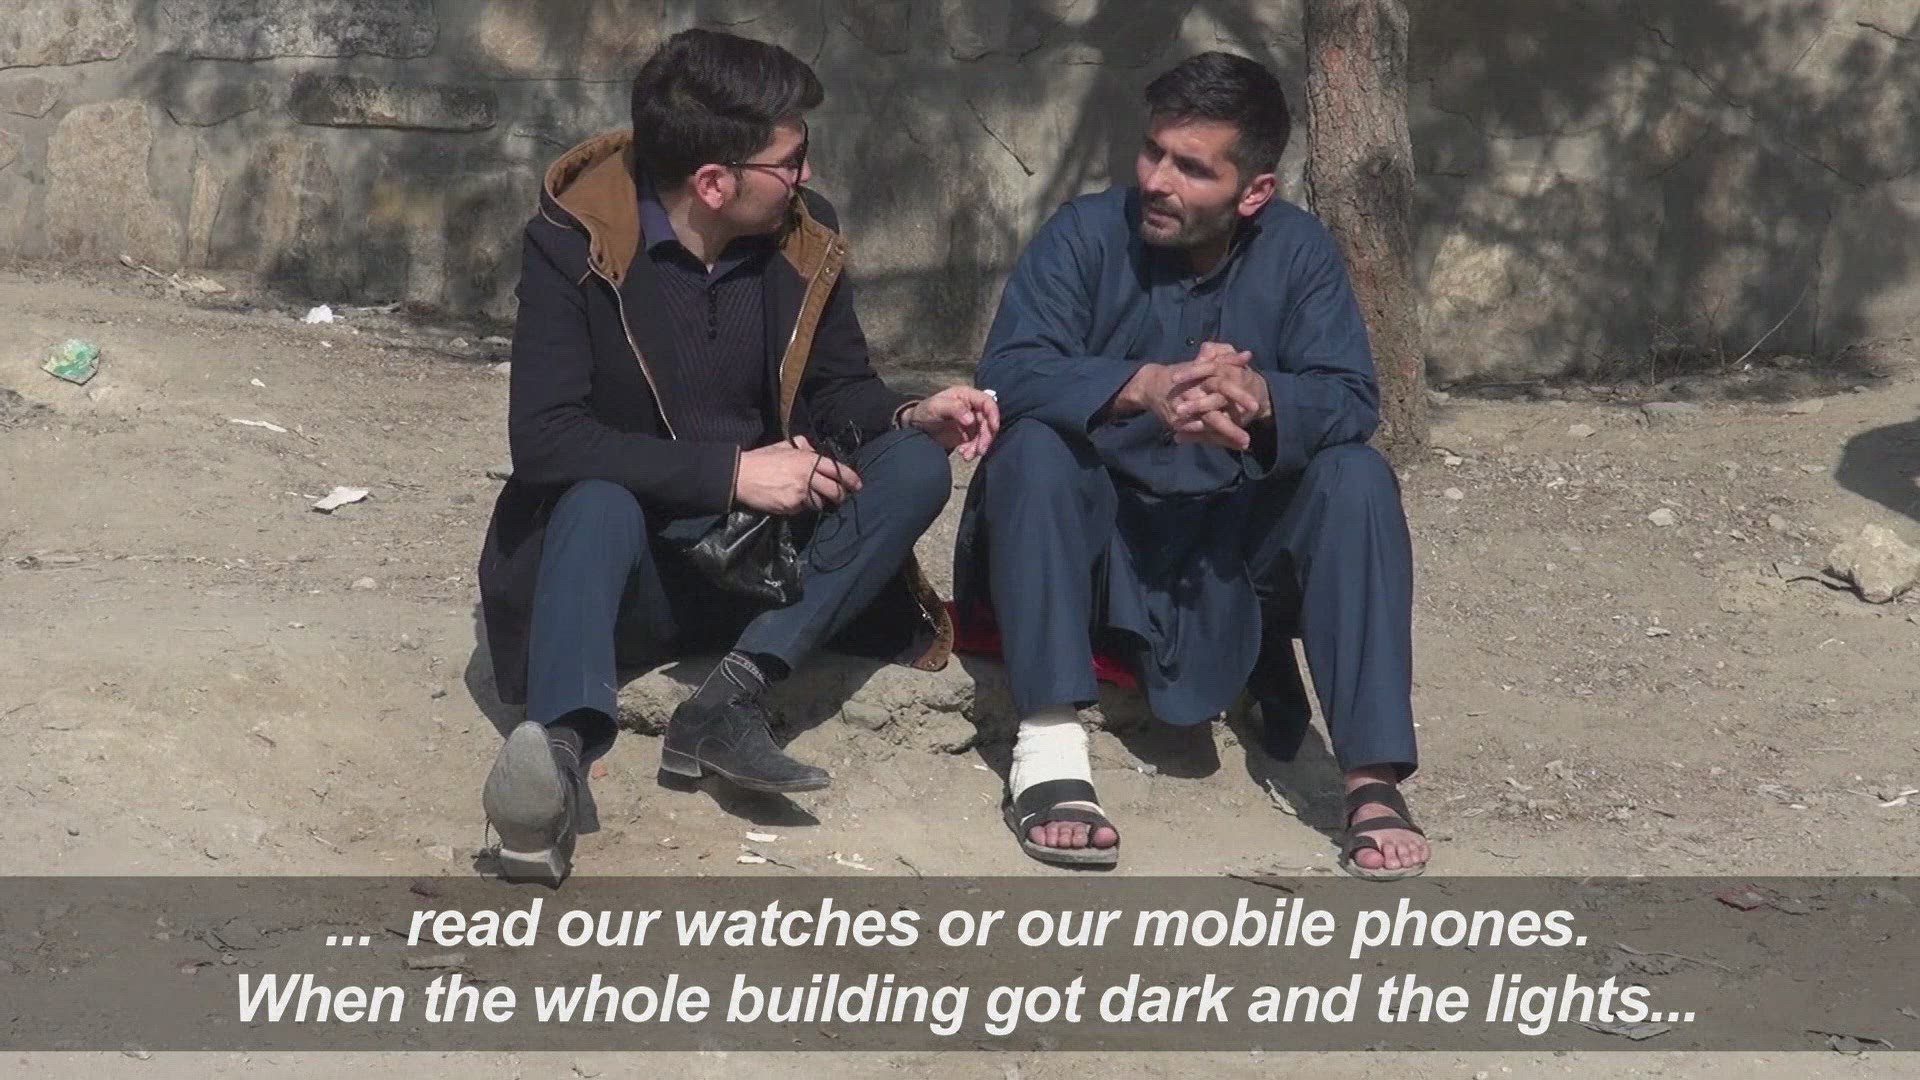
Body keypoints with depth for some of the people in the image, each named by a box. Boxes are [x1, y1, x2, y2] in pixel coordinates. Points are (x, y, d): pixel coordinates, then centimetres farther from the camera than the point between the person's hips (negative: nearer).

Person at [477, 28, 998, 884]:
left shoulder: (804, 235, 0)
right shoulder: (574, 243, -14)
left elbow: (836, 390, 12)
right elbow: (543, 438, -21)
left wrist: (911, 416, -12)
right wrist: (731, 471, -26)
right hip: (632, 559, -4)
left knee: (916, 468, -20)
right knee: (599, 503, -37)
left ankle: (730, 699, -34)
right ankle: (563, 745, -62)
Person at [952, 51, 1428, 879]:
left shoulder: (1297, 250, -5)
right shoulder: (1085, 235, -10)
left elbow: (1353, 400, -16)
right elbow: (1007, 374, -24)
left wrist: (1261, 398, -39)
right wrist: (1144, 387, -42)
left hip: (1238, 538, 2)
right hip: (1100, 532, -1)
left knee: (1358, 477, -23)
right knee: (1034, 448, -30)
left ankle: (1374, 778, -29)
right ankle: (1048, 752, -37)